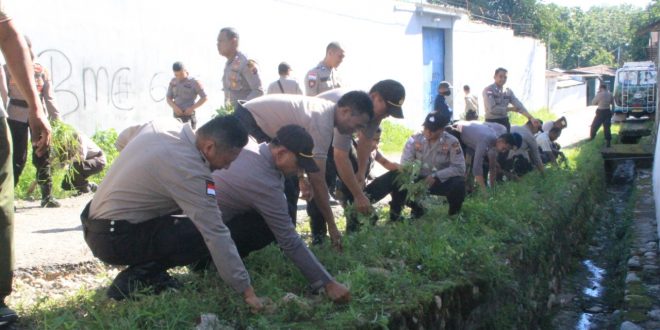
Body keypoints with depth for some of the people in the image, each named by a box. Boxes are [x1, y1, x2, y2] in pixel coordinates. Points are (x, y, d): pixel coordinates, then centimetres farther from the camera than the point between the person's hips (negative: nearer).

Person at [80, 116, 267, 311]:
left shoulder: (164, 124, 0)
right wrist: (246, 290, -19)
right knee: (207, 236, -13)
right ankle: (138, 277, -6)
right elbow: (216, 235, -25)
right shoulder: (190, 170, -25)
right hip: (114, 239, -9)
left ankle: (143, 266, 11)